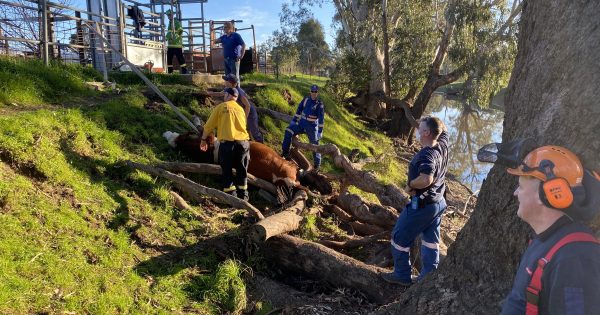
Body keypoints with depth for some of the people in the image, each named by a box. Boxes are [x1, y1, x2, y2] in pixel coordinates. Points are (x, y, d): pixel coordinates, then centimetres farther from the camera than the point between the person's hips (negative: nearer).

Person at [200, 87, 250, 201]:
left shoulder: (220, 107, 6)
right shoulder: (241, 109, 17)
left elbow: (209, 126, 6)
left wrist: (203, 140, 20)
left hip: (227, 143, -3)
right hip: (243, 142, 3)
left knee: (227, 171, 10)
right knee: (242, 170, 15)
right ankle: (243, 196, 20)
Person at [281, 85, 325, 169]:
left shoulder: (319, 104, -11)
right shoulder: (306, 100, 3)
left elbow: (321, 119, -11)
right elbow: (299, 110, 11)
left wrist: (320, 131, -13)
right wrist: (294, 120, 8)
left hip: (311, 127, -4)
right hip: (301, 124, 4)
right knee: (288, 131, -16)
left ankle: (317, 164, 15)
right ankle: (285, 152, -11)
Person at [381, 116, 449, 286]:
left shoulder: (426, 154, -28)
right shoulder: (442, 145, -3)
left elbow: (426, 179, -43)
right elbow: (443, 129, 19)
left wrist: (410, 185, -26)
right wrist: (434, 121, 5)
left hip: (421, 205, -9)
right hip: (438, 202, 9)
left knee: (400, 238, 7)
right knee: (431, 240, 18)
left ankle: (402, 275, 19)